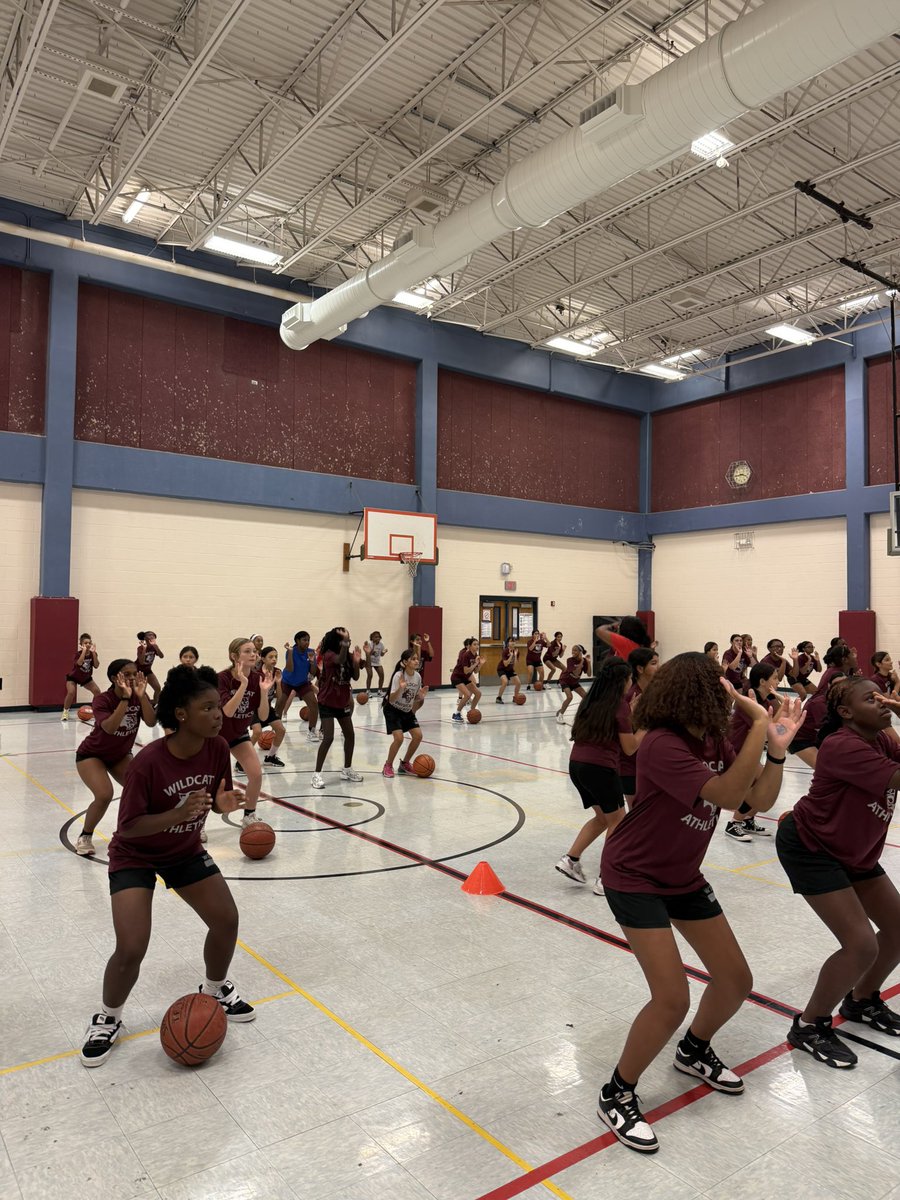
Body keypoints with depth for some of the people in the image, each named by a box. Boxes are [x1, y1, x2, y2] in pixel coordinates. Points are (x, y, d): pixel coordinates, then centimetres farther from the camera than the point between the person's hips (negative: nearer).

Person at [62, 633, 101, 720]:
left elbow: (96, 666, -29)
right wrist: (84, 650, -47)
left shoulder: (93, 654, -14)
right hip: (73, 677, -4)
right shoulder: (78, 654, -26)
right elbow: (79, 663, -49)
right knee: (71, 692, -28)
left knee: (97, 691, -9)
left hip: (86, 678, 4)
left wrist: (93, 653, -36)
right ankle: (65, 712, -8)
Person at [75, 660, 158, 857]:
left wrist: (141, 696, -41)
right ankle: (85, 837, 0)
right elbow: (109, 727, -44)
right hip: (91, 755, -5)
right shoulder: (102, 699, -27)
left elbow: (151, 722, -30)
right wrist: (125, 698, -49)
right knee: (104, 795, -24)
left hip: (120, 755, 5)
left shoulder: (139, 696, -14)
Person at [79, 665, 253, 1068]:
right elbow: (128, 826, -26)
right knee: (131, 949, -14)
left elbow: (218, 796, -2)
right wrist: (177, 814, -41)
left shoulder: (217, 749, -18)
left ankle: (215, 989, 30)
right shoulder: (149, 761, -33)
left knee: (227, 920, 0)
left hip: (186, 852, 5)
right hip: (135, 856, -5)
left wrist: (223, 804, -27)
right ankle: (107, 1019, 18)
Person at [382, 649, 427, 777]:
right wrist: (400, 688, -47)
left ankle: (405, 764, 15)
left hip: (407, 710, 6)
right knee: (399, 738, -20)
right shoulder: (399, 676, -26)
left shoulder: (417, 676, -9)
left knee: (418, 735, -5)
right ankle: (388, 766, 3)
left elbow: (416, 697, 4)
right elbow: (391, 700, -30)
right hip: (393, 710, -6)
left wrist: (421, 696, -19)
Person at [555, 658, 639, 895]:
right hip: (600, 768, -7)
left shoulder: (592, 701, 14)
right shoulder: (621, 705, -6)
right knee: (618, 822, 11)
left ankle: (570, 859, 18)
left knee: (602, 818, 24)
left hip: (576, 764, 7)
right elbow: (629, 748, -4)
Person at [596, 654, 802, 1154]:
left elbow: (761, 800, -5)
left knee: (736, 981, 13)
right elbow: (726, 796, -35)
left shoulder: (714, 741, -3)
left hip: (683, 877, 8)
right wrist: (758, 725, -35)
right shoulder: (662, 744, -29)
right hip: (635, 877, -8)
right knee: (672, 1000, -14)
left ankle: (694, 1051, 43)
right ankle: (617, 1096, 11)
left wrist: (777, 747, -19)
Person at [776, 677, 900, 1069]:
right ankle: (810, 1026, 7)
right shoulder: (843, 746, -28)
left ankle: (862, 1000, 38)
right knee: (862, 945, -13)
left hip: (854, 852, 9)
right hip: (809, 847, -9)